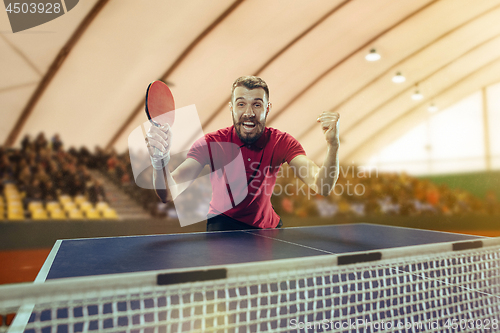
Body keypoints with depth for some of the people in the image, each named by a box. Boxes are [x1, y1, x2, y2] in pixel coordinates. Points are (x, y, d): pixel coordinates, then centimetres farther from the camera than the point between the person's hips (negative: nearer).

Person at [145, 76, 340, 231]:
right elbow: (168, 194, -31)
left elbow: (321, 187, -31)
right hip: (223, 224, -3)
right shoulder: (211, 143, -22)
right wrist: (160, 159, -53)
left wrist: (332, 145, -50)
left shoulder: (282, 143, -18)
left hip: (267, 227, 3)